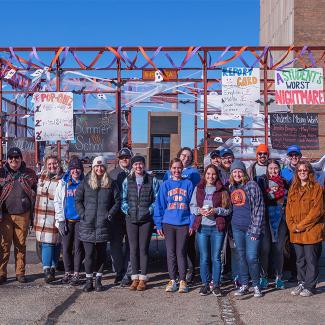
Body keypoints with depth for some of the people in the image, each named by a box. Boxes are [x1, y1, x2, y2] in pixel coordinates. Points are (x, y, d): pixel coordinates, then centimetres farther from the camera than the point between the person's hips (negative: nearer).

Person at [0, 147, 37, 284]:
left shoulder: (29, 174, 7)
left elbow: (35, 194, 11)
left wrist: (32, 215, 6)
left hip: (23, 215, 1)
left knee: (21, 245, 7)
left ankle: (20, 272, 16)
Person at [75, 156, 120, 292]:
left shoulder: (110, 184, 8)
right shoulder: (85, 182, 6)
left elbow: (117, 201, 9)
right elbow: (78, 200, 8)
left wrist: (110, 214, -2)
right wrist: (83, 214, -4)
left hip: (103, 224, 1)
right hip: (87, 225, -1)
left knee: (101, 253, 6)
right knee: (89, 253, -1)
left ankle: (98, 280, 16)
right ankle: (89, 280, 9)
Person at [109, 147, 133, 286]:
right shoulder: (112, 173, 10)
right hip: (116, 215, 3)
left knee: (130, 244, 1)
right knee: (115, 244, 6)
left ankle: (128, 274, 7)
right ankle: (119, 272, 18)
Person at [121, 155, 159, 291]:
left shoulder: (152, 180, 2)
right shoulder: (127, 181, 8)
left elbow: (157, 199, 2)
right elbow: (123, 199, 10)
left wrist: (150, 210, -9)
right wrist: (127, 210, -4)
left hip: (146, 219, -2)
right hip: (131, 219, 2)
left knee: (144, 248, 0)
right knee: (133, 248, 3)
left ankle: (143, 278, 7)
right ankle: (135, 278, 11)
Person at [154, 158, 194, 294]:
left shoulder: (188, 184, 4)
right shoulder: (165, 185, 6)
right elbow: (160, 205, 6)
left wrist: (192, 223, -2)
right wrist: (159, 224, 0)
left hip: (184, 223, -1)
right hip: (168, 223, 1)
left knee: (181, 252, 1)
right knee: (171, 253, 5)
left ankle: (183, 281, 8)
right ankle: (172, 280, 13)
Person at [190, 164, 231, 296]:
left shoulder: (222, 190, 5)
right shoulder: (198, 189, 11)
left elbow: (228, 209, 2)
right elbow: (192, 206, 10)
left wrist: (216, 210, -13)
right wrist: (199, 210, -10)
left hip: (217, 227, -1)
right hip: (202, 227, 1)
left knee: (216, 257, 3)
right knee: (204, 257, 5)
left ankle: (216, 284, 13)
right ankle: (205, 283, 15)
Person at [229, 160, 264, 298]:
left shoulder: (252, 185, -7)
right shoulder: (231, 187, 11)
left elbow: (259, 208, -10)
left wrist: (255, 229, -14)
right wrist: (232, 223, 11)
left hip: (251, 227, -5)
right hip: (237, 227, 6)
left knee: (252, 258, -8)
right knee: (241, 257, 10)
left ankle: (256, 286, 9)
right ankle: (244, 285, 18)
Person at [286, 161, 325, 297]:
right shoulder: (293, 189, 13)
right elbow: (288, 209, 11)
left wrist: (301, 225, -13)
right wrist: (293, 226, -4)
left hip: (312, 231, -5)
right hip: (296, 233, 5)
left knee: (311, 260, 1)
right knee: (300, 260, 13)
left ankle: (309, 286, 11)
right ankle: (301, 283, 24)